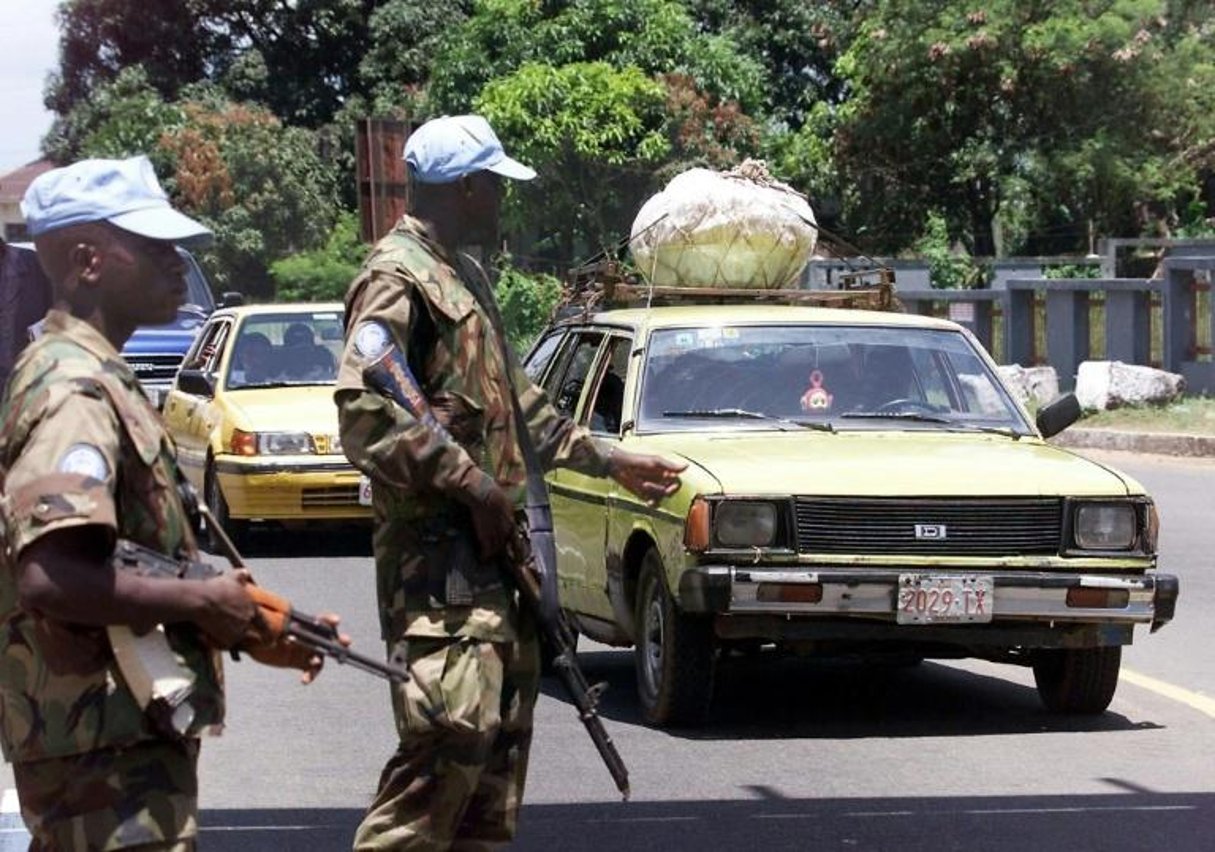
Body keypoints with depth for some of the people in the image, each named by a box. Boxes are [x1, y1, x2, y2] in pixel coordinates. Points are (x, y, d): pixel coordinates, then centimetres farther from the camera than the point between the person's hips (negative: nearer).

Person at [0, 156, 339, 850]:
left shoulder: (100, 378, 16)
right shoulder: (73, 392, -17)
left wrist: (249, 629, 15)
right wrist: (204, 602, -19)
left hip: (123, 736, 11)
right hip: (108, 751, -11)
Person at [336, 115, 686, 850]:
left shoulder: (462, 276, 19)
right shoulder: (398, 278, -11)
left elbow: (514, 399, 28)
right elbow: (367, 410, -22)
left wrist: (607, 460, 24)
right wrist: (471, 483, -20)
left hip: (496, 548, 10)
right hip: (440, 551, -10)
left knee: (503, 735, 12)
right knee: (453, 735, -17)